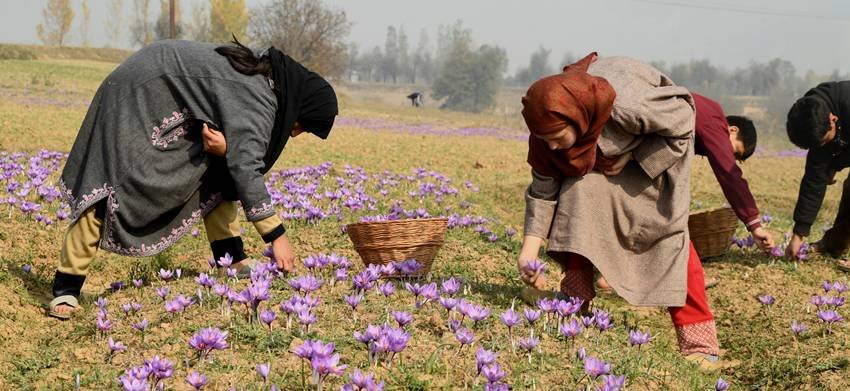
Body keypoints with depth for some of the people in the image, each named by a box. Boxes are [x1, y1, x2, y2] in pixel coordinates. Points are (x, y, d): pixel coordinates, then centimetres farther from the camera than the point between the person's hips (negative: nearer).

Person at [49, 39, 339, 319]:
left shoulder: (264, 76, 3)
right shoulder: (259, 99, -25)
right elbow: (246, 166, -31)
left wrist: (222, 146, -20)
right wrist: (276, 235, -29)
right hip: (137, 97, -10)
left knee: (216, 174, 6)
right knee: (111, 189, -14)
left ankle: (232, 264, 7)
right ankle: (65, 289, -9)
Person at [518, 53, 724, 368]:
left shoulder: (623, 103, -44)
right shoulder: (548, 125, -26)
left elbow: (681, 123, -26)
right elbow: (543, 186, -15)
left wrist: (629, 160, -28)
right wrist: (529, 250, -20)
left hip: (658, 145, -5)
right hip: (599, 150, 5)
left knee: (667, 227, -15)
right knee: (579, 209, -14)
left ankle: (700, 344, -15)